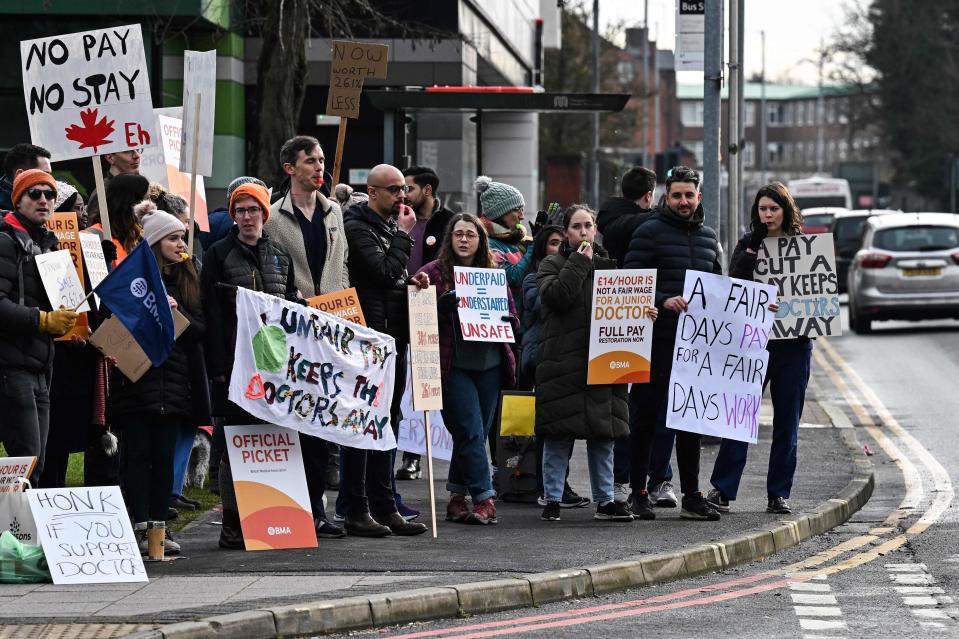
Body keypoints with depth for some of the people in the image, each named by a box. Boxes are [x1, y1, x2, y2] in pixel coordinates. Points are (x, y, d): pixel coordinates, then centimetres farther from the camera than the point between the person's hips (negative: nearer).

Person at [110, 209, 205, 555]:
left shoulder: (186, 282, 14)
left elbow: (201, 331, 8)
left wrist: (178, 313, -9)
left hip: (173, 381, 4)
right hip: (136, 380, -4)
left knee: (164, 456, 4)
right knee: (138, 454, -4)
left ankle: (159, 525, 7)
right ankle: (139, 527, -5)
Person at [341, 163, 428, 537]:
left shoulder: (392, 226, 17)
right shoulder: (358, 227, -10)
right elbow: (385, 271, -20)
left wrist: (412, 280, 6)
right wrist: (404, 236, -10)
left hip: (395, 337, 9)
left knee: (387, 423, 11)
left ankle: (384, 506, 16)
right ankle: (357, 511, -4)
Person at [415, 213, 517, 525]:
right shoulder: (434, 273, 1)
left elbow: (513, 317, 18)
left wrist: (501, 321, -4)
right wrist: (446, 304, -20)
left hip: (489, 364, 5)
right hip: (454, 366, -5)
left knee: (472, 434, 8)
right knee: (471, 431, -11)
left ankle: (457, 498, 18)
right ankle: (484, 498, -9)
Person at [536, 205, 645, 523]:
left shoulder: (608, 264, 15)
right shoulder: (552, 265, 3)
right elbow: (556, 296, -16)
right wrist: (579, 262, -10)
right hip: (562, 362, -4)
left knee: (603, 432, 5)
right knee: (558, 434, -3)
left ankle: (605, 500, 11)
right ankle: (552, 500, 4)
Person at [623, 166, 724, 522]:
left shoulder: (708, 237, 16)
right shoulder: (650, 232, -3)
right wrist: (663, 301, -24)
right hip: (657, 337, -6)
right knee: (646, 414, 0)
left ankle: (691, 495, 11)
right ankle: (638, 492, 6)